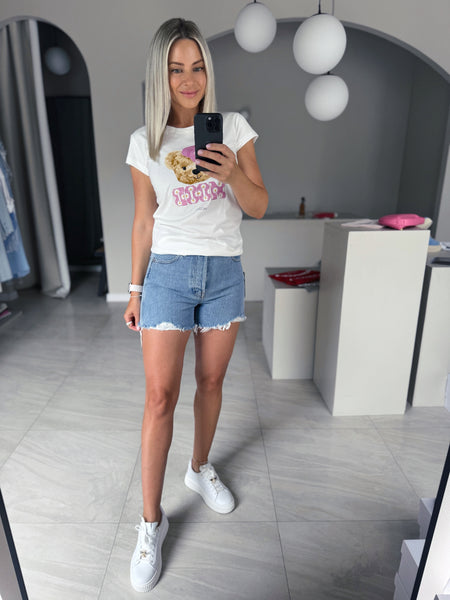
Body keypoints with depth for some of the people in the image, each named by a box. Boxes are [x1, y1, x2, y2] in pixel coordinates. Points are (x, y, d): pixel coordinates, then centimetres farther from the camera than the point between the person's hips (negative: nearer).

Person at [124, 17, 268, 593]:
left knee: (211, 381, 12)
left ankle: (200, 468, 38)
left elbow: (259, 206, 1)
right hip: (168, 272, -1)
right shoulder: (145, 141, 3)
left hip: (224, 273, 2)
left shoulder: (234, 127, 4)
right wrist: (135, 290, 6)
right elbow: (143, 222, 6)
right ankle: (151, 522, 13)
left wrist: (232, 173, -19)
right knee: (160, 396, -5)